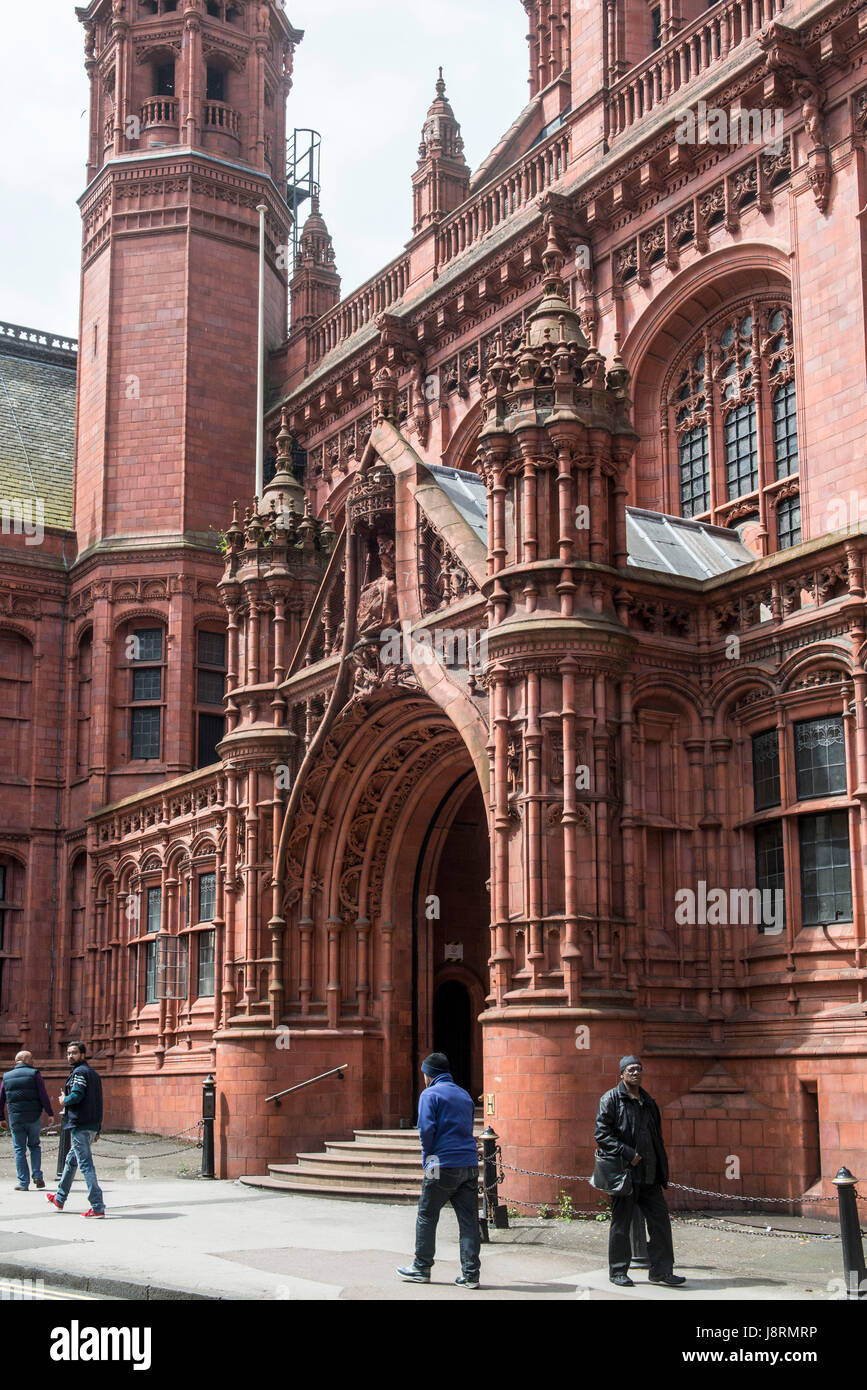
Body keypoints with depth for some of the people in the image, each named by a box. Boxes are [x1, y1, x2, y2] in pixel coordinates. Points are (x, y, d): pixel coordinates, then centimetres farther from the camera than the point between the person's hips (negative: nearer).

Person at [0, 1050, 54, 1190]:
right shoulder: (34, 1074, -1)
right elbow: (43, 1095, -6)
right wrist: (50, 1113, 0)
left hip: (15, 1119, 1)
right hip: (34, 1118, -1)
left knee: (19, 1150, 6)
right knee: (34, 1146, 17)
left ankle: (23, 1183, 2)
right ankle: (37, 1176, 3)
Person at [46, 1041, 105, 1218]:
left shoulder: (79, 1072, -9)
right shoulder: (93, 1073, 19)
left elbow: (76, 1096, -24)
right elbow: (98, 1103, 21)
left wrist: (64, 1100, -2)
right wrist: (97, 1130, 22)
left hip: (79, 1126, -10)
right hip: (92, 1127, 10)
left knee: (85, 1164, -10)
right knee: (71, 1161, 23)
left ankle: (98, 1207, -14)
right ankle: (59, 1199, 37)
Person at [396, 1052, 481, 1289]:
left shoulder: (430, 1094, -4)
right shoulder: (464, 1095, 17)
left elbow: (426, 1129, -13)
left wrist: (428, 1156, 2)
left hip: (443, 1165, -6)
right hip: (469, 1164, 6)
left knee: (427, 1216, 8)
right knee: (469, 1220, 4)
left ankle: (421, 1268, 16)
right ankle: (470, 1274, 2)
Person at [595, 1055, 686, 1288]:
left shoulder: (648, 1102, 17)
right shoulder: (611, 1099, -4)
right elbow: (602, 1135, -11)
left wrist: (662, 1170, 15)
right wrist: (628, 1153, -19)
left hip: (648, 1174, 6)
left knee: (660, 1218, 2)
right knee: (621, 1224, 2)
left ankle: (661, 1270, 9)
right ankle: (618, 1271, 13)